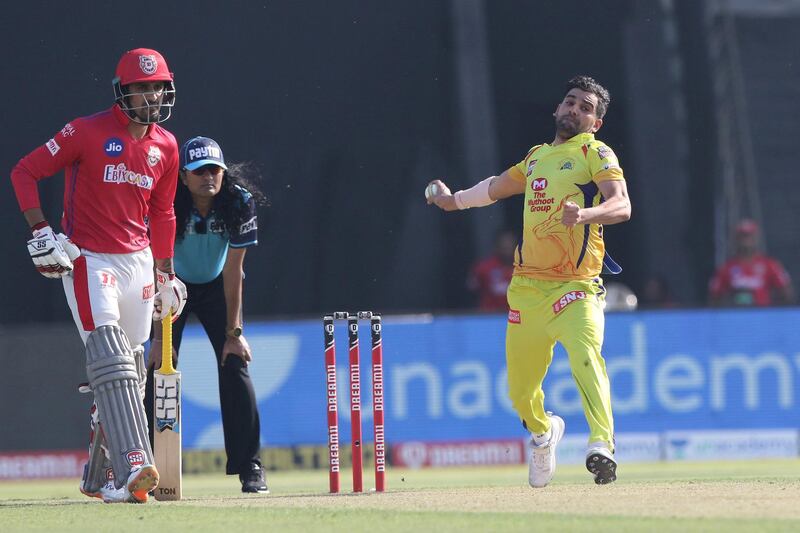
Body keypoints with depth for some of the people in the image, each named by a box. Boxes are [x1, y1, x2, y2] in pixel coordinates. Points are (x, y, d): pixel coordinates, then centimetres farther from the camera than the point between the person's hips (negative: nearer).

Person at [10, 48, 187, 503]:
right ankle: (132, 466, -30)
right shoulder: (88, 133, -11)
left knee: (131, 372, 8)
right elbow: (25, 171, -7)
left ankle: (101, 476, 19)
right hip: (87, 259, -6)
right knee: (110, 359, -19)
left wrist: (166, 274, 20)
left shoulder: (166, 146, 7)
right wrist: (41, 231, -16)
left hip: (137, 260, 7)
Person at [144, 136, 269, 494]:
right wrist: (160, 336, -29)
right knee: (160, 366, -12)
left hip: (216, 286, 1)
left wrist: (233, 332, -18)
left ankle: (249, 467, -6)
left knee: (234, 364, -11)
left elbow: (233, 271, -19)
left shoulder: (240, 203, -23)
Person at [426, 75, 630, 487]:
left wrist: (584, 214, -37)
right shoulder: (537, 157, 19)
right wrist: (455, 199, 52)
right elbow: (498, 186, 39)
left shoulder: (595, 154, 0)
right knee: (520, 390, 8)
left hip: (576, 287, -6)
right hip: (527, 287, 6)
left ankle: (601, 445, -44)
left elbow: (621, 206, -17)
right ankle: (542, 432, 40)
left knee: (585, 356, -31)